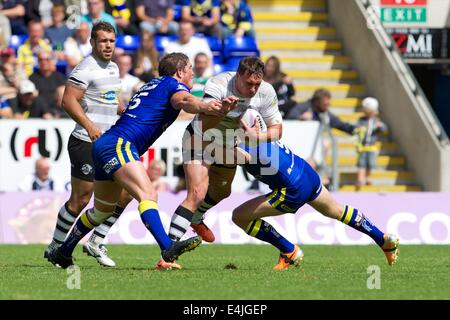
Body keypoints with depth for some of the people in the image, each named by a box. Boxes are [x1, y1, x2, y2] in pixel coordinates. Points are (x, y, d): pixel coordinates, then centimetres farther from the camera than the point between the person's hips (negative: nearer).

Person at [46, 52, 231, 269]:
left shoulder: (154, 84, 27)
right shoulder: (173, 84, 1)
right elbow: (184, 100, -22)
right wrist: (204, 107, -42)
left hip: (104, 145, 10)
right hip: (119, 145, -10)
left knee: (102, 210, 24)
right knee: (147, 194, -27)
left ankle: (63, 253, 36)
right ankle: (168, 248, -47)